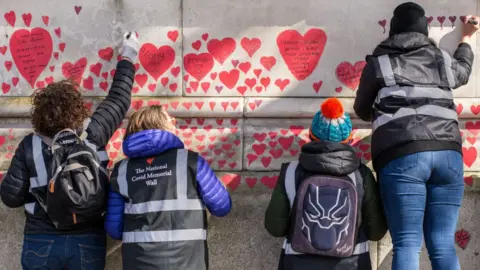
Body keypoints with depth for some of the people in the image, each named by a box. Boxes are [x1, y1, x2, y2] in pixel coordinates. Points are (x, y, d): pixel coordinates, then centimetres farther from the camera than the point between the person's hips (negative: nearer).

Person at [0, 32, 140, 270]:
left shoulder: (30, 145, -8)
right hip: (87, 241, 1)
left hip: (42, 242, 0)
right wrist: (127, 59, 20)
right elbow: (118, 100, 7)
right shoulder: (92, 135, -8)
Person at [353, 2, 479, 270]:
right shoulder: (443, 60, 20)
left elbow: (362, 110, 24)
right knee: (443, 244, 4)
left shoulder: (378, 63, 12)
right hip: (447, 153, 3)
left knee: (407, 243, -3)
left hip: (402, 156, -3)